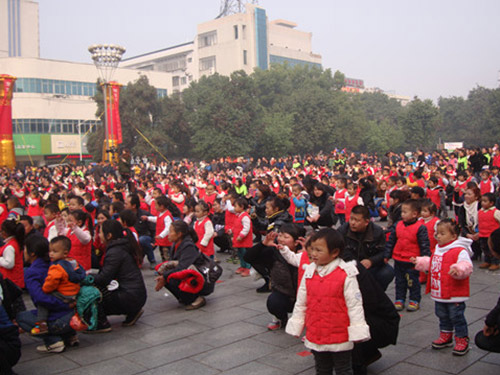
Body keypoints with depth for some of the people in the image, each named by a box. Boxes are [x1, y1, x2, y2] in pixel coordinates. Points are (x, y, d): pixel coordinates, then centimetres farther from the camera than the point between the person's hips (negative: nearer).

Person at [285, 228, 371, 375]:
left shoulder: (346, 275, -16)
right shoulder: (309, 273, -2)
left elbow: (354, 304, -12)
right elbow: (301, 303, 7)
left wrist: (357, 332, -10)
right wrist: (295, 327, 11)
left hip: (340, 338, -4)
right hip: (315, 337, 5)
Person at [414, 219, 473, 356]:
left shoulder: (460, 251, -18)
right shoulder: (438, 249, 10)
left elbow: (466, 266, -29)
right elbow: (431, 264, 26)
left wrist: (458, 269, -47)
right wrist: (420, 261, 26)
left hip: (455, 295, -8)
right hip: (439, 293, 9)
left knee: (457, 317, 2)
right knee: (442, 316, 20)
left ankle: (462, 340, 17)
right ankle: (445, 336, 37)